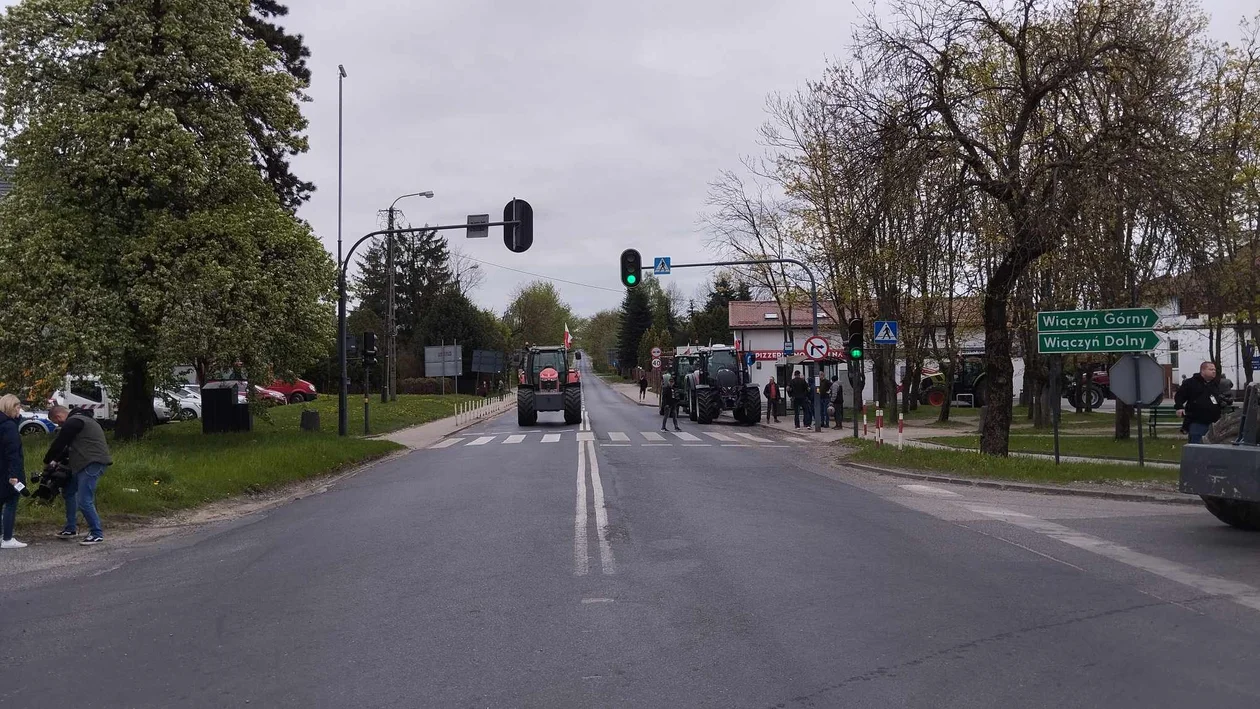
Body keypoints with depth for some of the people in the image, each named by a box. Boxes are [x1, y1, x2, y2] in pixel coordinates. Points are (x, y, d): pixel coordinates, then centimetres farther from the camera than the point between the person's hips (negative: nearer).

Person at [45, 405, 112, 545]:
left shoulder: (72, 422, -10)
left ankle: (97, 534, -4)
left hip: (92, 464, -11)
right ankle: (71, 529, 29)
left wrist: (47, 461, 10)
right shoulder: (79, 420, 23)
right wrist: (56, 460, 21)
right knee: (69, 492, 21)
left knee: (84, 501, -11)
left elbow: (59, 444, -6)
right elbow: (69, 446, 28)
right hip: (87, 463, 11)